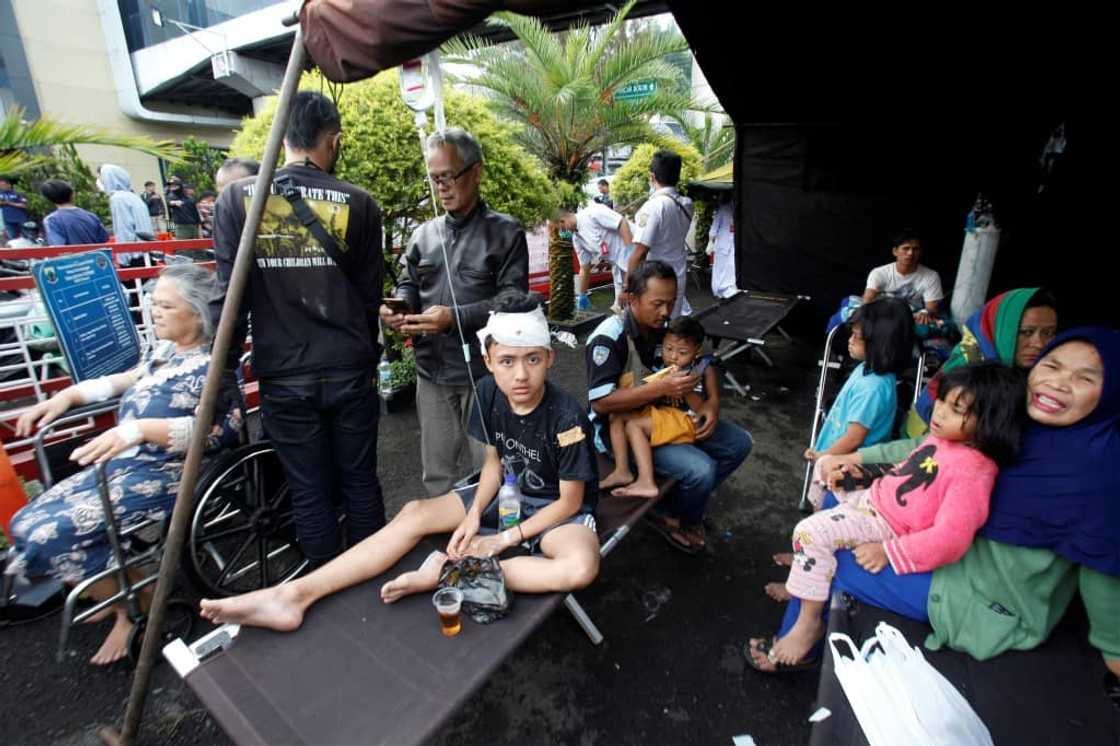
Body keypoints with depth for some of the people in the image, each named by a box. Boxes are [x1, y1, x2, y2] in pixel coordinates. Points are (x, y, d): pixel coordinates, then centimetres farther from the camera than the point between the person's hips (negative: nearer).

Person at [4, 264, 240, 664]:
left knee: (50, 536, -14)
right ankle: (116, 597, 20)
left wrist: (139, 429, -36)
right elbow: (122, 382, 25)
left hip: (165, 477, -9)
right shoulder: (162, 350, 10)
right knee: (25, 524, 8)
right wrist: (66, 396, 12)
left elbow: (221, 428, -30)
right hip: (121, 464, 9)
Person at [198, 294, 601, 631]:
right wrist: (474, 514, -14)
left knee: (580, 568, -37)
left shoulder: (566, 417, -28)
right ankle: (295, 593, -15)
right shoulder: (489, 393, -11)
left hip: (557, 507, -4)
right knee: (414, 514, -13)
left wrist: (502, 539, -21)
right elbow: (494, 461, 1)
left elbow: (569, 501, -19)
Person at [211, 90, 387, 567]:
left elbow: (230, 294, -5)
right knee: (360, 484, 14)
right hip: (350, 371, 0)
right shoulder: (359, 204, -2)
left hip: (284, 377, 0)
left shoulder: (237, 198, -2)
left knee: (310, 494, 12)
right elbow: (370, 295, 3)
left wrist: (224, 375, 3)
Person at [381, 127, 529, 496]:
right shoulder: (424, 234, 12)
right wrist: (398, 306, -6)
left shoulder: (506, 232, -2)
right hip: (431, 372, 5)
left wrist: (454, 318, -22)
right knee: (437, 474, 15)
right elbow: (409, 285, 19)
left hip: (485, 372, -4)